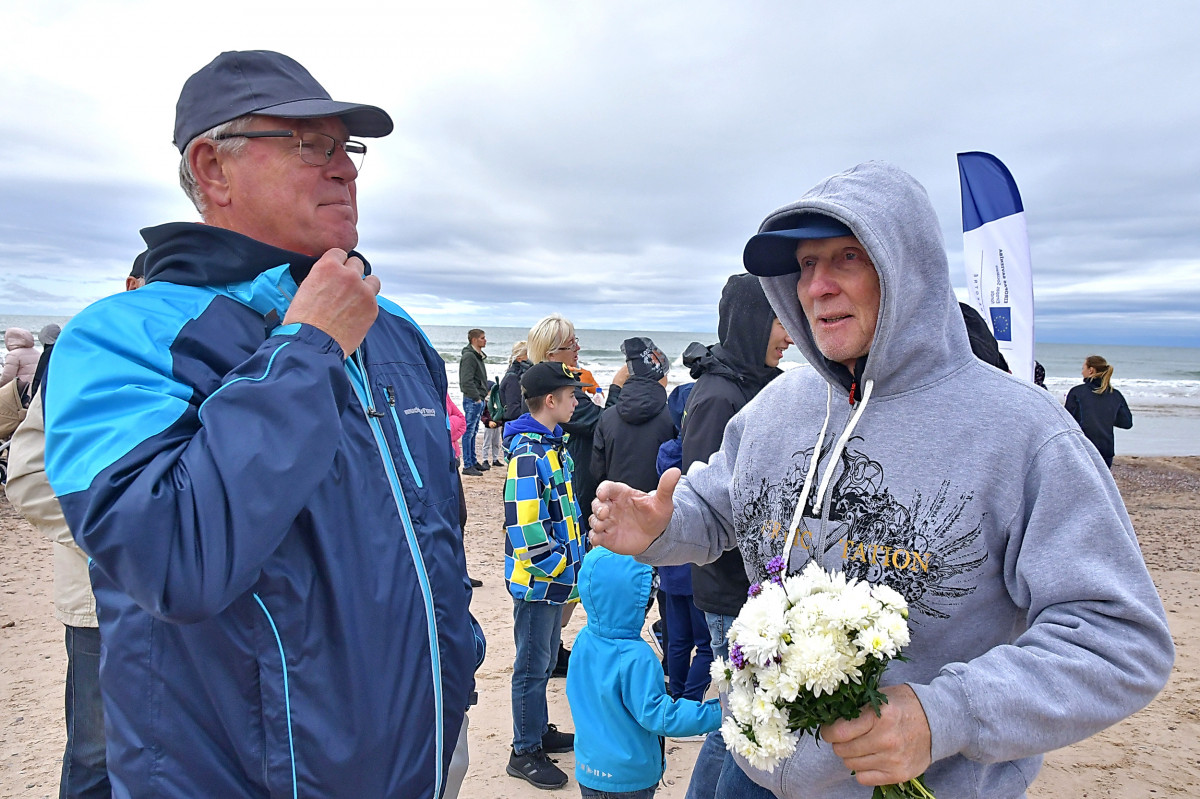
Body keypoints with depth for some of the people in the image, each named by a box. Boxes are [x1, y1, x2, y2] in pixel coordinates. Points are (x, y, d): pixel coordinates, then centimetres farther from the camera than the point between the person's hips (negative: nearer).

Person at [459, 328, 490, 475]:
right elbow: (466, 381, -20)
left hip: (479, 399, 10)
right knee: (469, 432, -6)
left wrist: (484, 395, 15)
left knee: (473, 432, 15)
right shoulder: (469, 356, -13)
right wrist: (476, 398, -18)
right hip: (472, 399, -10)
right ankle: (467, 465, -4)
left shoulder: (479, 356, 18)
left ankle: (473, 462, 23)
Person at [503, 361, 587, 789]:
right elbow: (524, 528, -27)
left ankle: (540, 731, 39)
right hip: (536, 579, -9)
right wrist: (564, 572, -19)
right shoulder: (529, 455, -22)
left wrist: (573, 565, 16)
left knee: (544, 660, 22)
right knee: (533, 666, 6)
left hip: (557, 576, 9)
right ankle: (525, 752, 22)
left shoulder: (555, 444, 8)